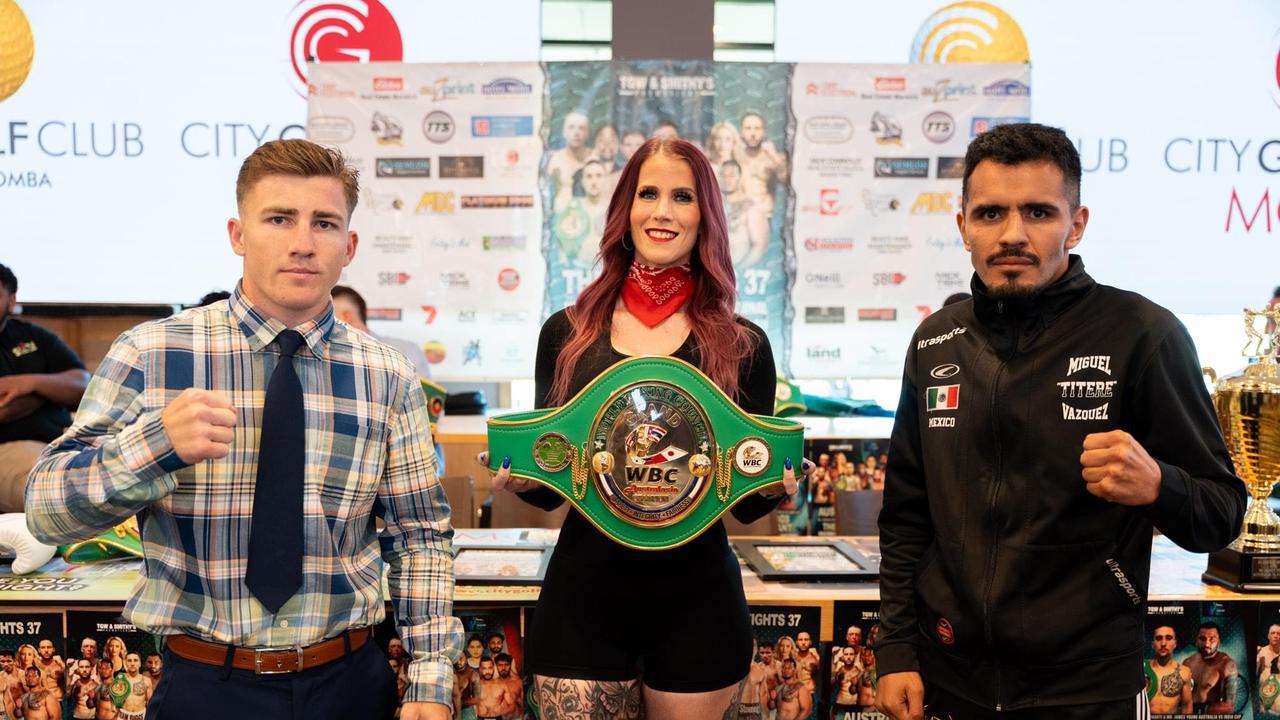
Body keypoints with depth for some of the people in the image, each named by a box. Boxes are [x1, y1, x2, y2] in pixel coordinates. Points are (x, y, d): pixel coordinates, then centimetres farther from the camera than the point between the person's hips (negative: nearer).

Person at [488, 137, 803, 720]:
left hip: (697, 596, 0)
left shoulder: (742, 345, 0)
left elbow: (747, 504, 4)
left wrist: (771, 487, -16)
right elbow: (549, 487, 9)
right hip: (583, 591, 1)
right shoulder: (567, 334, 3)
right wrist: (521, 479, -11)